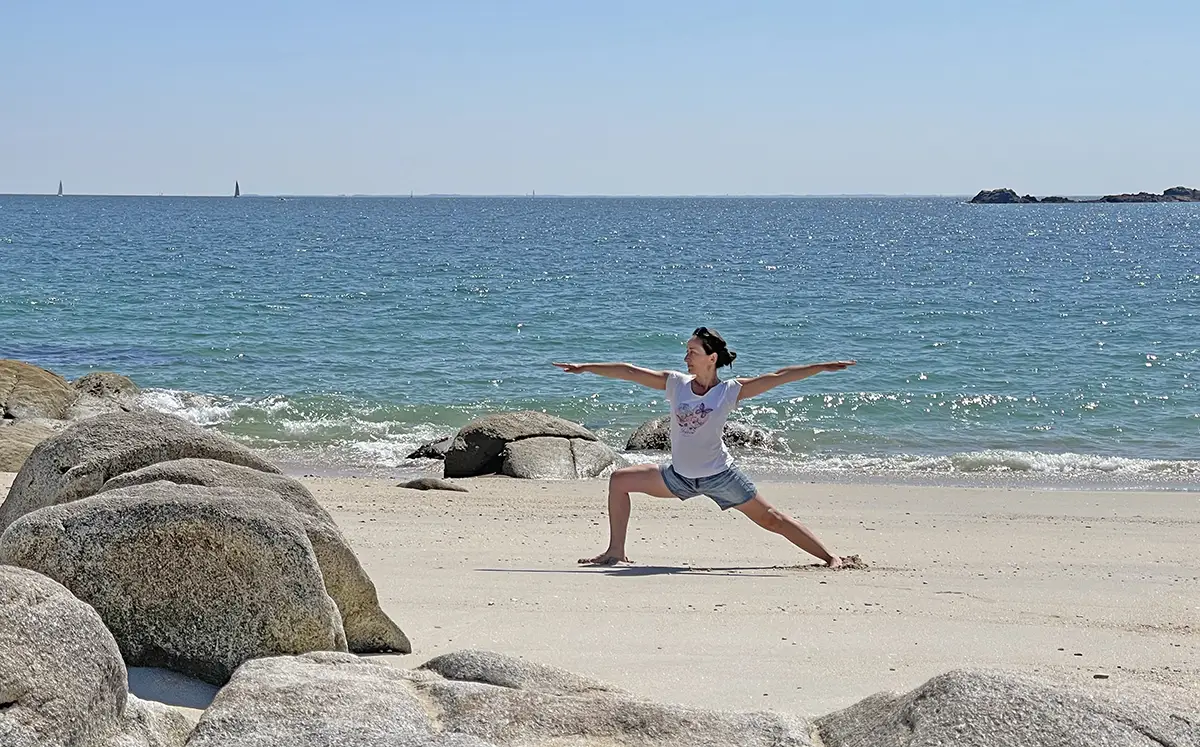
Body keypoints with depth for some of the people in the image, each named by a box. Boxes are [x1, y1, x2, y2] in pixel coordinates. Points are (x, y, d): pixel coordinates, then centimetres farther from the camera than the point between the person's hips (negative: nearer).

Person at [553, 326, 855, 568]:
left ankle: (830, 557, 2)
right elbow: (629, 372, -3)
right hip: (680, 476, 4)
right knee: (619, 480, 2)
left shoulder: (730, 391, -13)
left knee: (770, 519, -5)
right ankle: (616, 551, 10)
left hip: (719, 475, -4)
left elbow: (777, 377, -17)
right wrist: (586, 368, -1)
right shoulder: (676, 383, -5)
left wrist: (821, 367, -22)